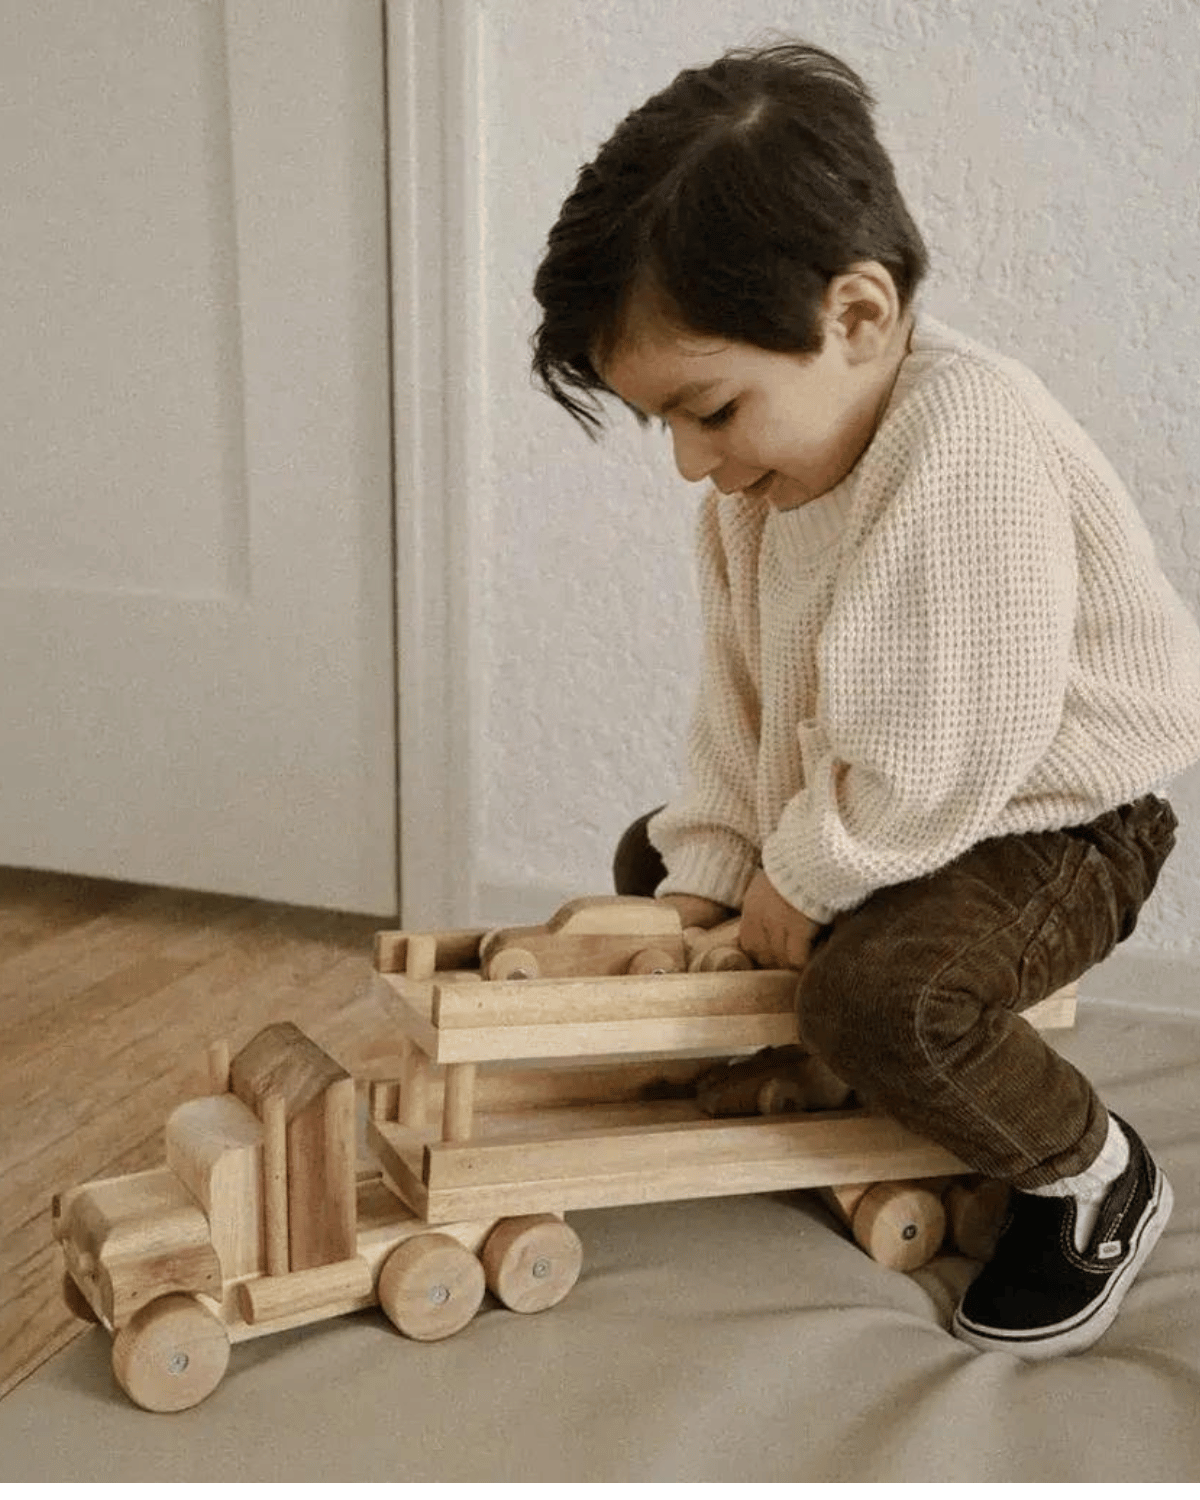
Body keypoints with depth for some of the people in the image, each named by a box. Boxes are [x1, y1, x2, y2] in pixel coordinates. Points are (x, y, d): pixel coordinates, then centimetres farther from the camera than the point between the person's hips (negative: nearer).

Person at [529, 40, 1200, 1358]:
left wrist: (801, 881, -18)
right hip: (856, 806, 9)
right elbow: (741, 692, 4)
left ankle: (1092, 1173, -5)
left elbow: (942, 760, -32)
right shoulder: (762, 468, -2)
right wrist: (704, 879, -2)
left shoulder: (966, 442, -31)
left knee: (876, 991, -33)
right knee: (650, 857, 14)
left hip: (1051, 820, -9)